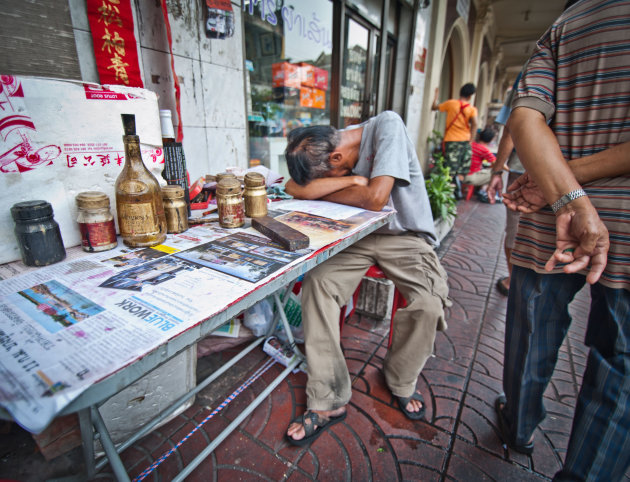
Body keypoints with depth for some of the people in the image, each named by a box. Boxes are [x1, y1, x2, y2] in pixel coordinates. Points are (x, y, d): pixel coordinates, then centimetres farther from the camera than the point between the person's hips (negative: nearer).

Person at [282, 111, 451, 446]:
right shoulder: (327, 152, -1)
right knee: (316, 283, -22)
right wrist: (352, 180, -23)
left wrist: (321, 190, -14)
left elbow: (376, 198, -28)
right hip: (357, 236, 4)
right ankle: (328, 402, -9)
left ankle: (401, 383, 9)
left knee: (428, 304, -26)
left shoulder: (387, 125, -17)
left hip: (405, 237, -3)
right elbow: (294, 188, -16)